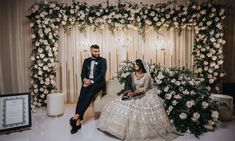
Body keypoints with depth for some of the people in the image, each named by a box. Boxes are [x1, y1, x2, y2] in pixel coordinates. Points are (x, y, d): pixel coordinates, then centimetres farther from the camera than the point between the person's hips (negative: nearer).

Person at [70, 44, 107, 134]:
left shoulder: (103, 60, 2)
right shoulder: (86, 61, 14)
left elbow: (102, 74, -10)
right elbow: (83, 73, 10)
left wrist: (92, 81, -19)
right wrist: (84, 79, -13)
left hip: (98, 82, -2)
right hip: (87, 81, 3)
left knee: (89, 94, -31)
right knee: (81, 97, -22)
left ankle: (77, 115, -27)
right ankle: (78, 122, -21)